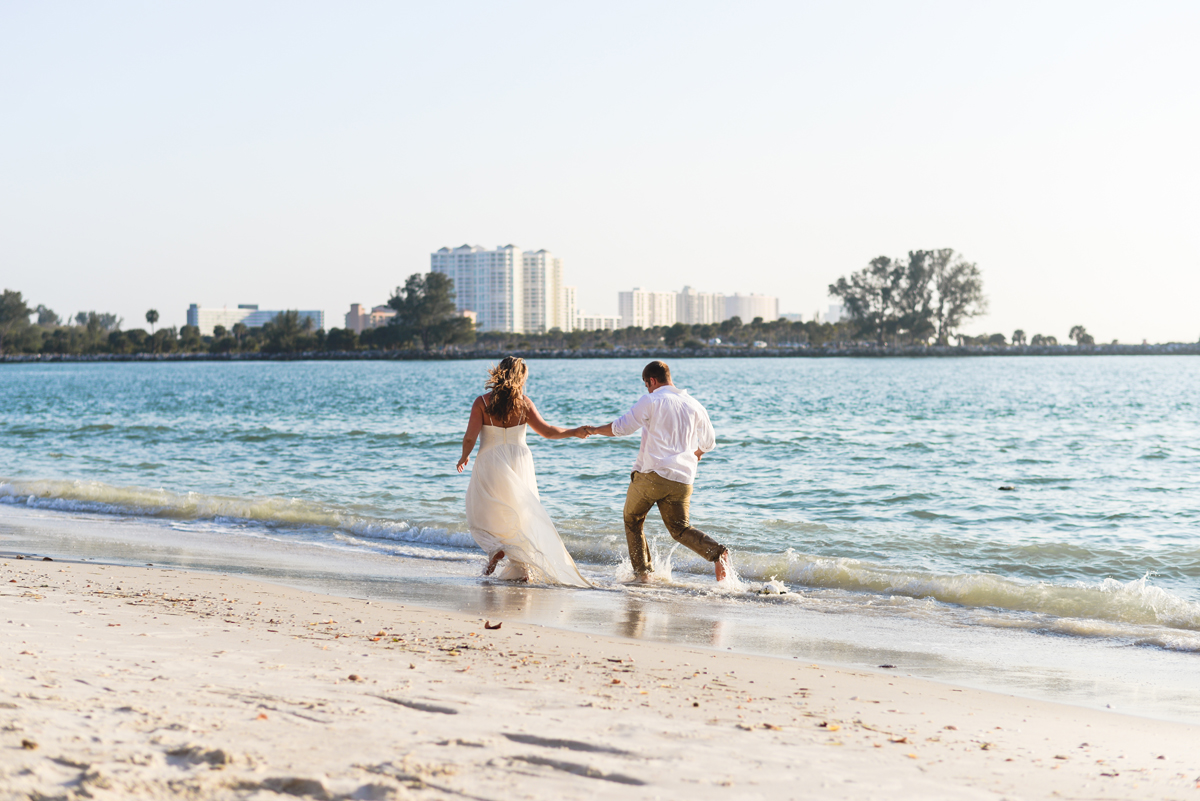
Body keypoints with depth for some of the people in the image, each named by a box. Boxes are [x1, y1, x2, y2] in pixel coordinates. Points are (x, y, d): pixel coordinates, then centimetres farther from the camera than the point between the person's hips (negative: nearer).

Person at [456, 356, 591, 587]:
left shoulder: (482, 402, -9)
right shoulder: (524, 402, -5)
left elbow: (470, 438, -12)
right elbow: (547, 431, -3)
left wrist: (464, 457, 8)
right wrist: (574, 432, 13)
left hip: (490, 465, -2)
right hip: (519, 464, 2)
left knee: (480, 518, 14)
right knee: (521, 517, 17)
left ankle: (495, 548, -13)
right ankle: (521, 569, 12)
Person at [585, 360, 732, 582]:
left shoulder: (652, 400, -2)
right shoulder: (694, 405, 13)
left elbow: (622, 427, -4)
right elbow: (709, 442, 24)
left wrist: (595, 430, 13)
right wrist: (696, 454, 45)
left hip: (651, 474, -4)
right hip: (682, 480, 4)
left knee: (632, 520, 18)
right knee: (680, 528, 11)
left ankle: (642, 571, 13)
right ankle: (717, 552, -15)